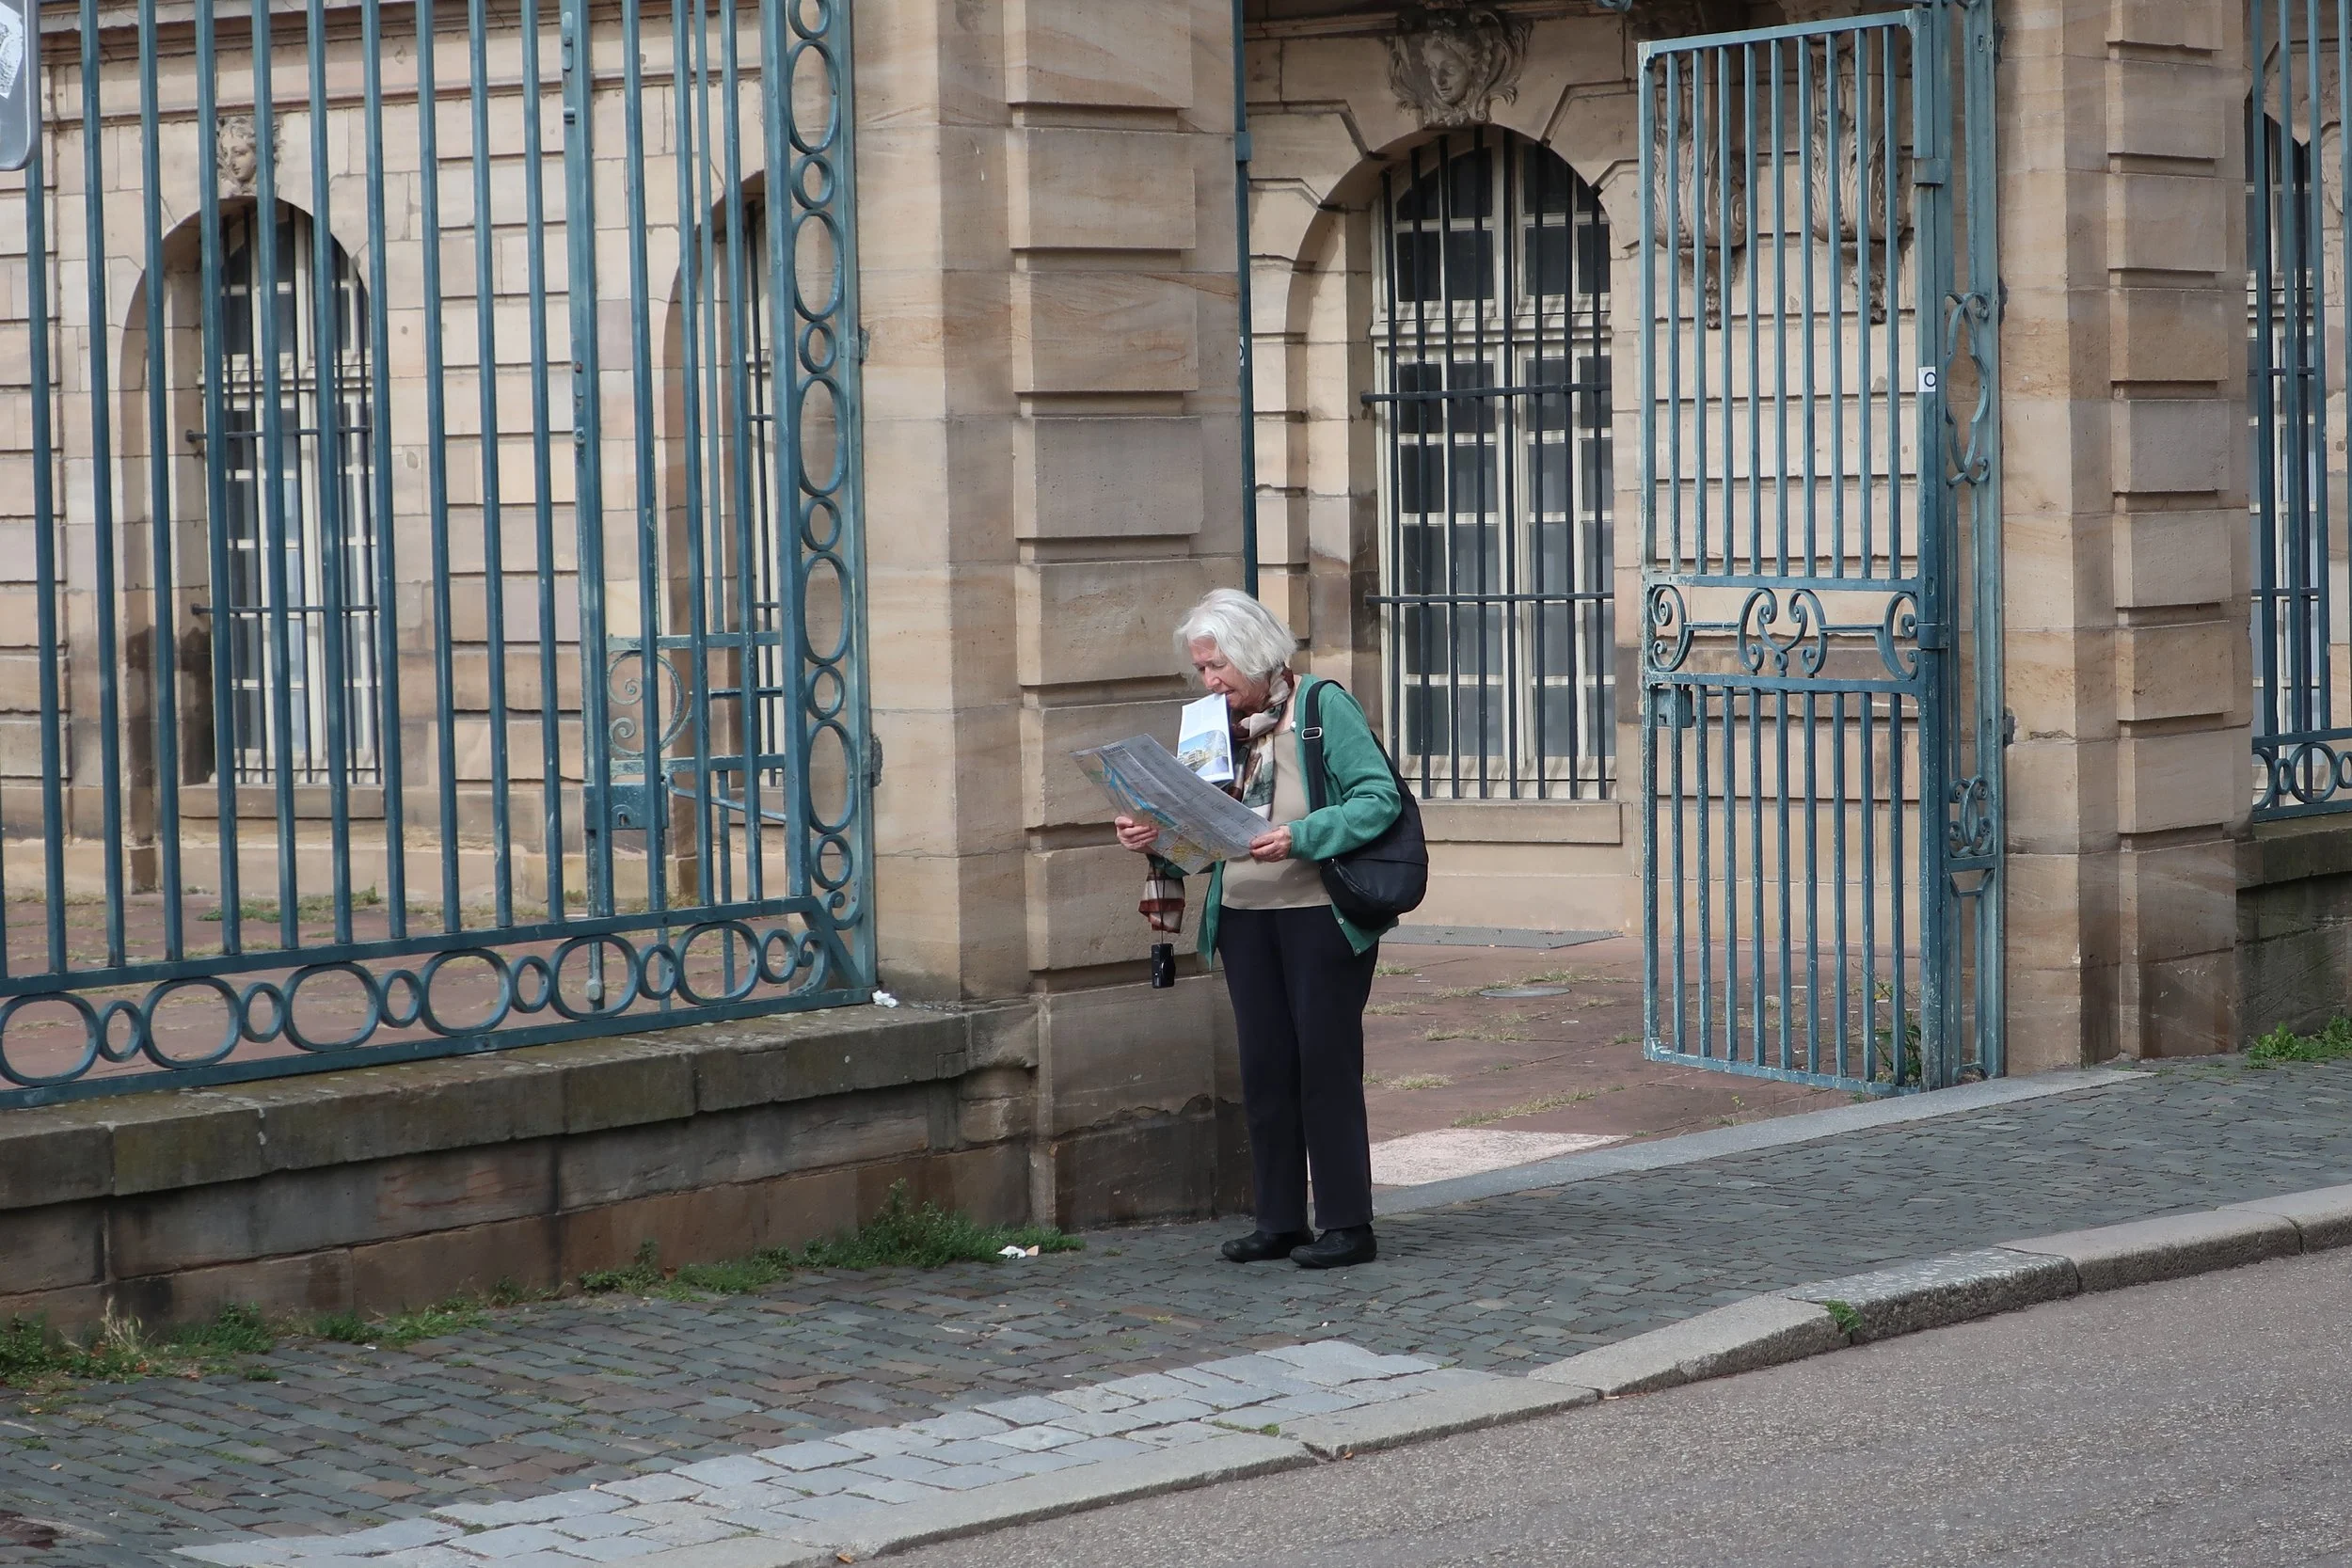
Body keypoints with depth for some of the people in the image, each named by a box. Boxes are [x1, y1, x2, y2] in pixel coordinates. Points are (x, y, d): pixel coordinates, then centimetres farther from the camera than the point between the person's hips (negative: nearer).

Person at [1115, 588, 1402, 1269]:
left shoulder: (1324, 706, -8)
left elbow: (1379, 798, -15)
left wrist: (1300, 837, -25)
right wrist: (1155, 838, -5)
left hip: (1321, 914, -6)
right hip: (1243, 919, 6)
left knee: (1326, 1065, -3)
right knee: (1265, 1069, 8)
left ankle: (1348, 1224, 2)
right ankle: (1280, 1221, 16)